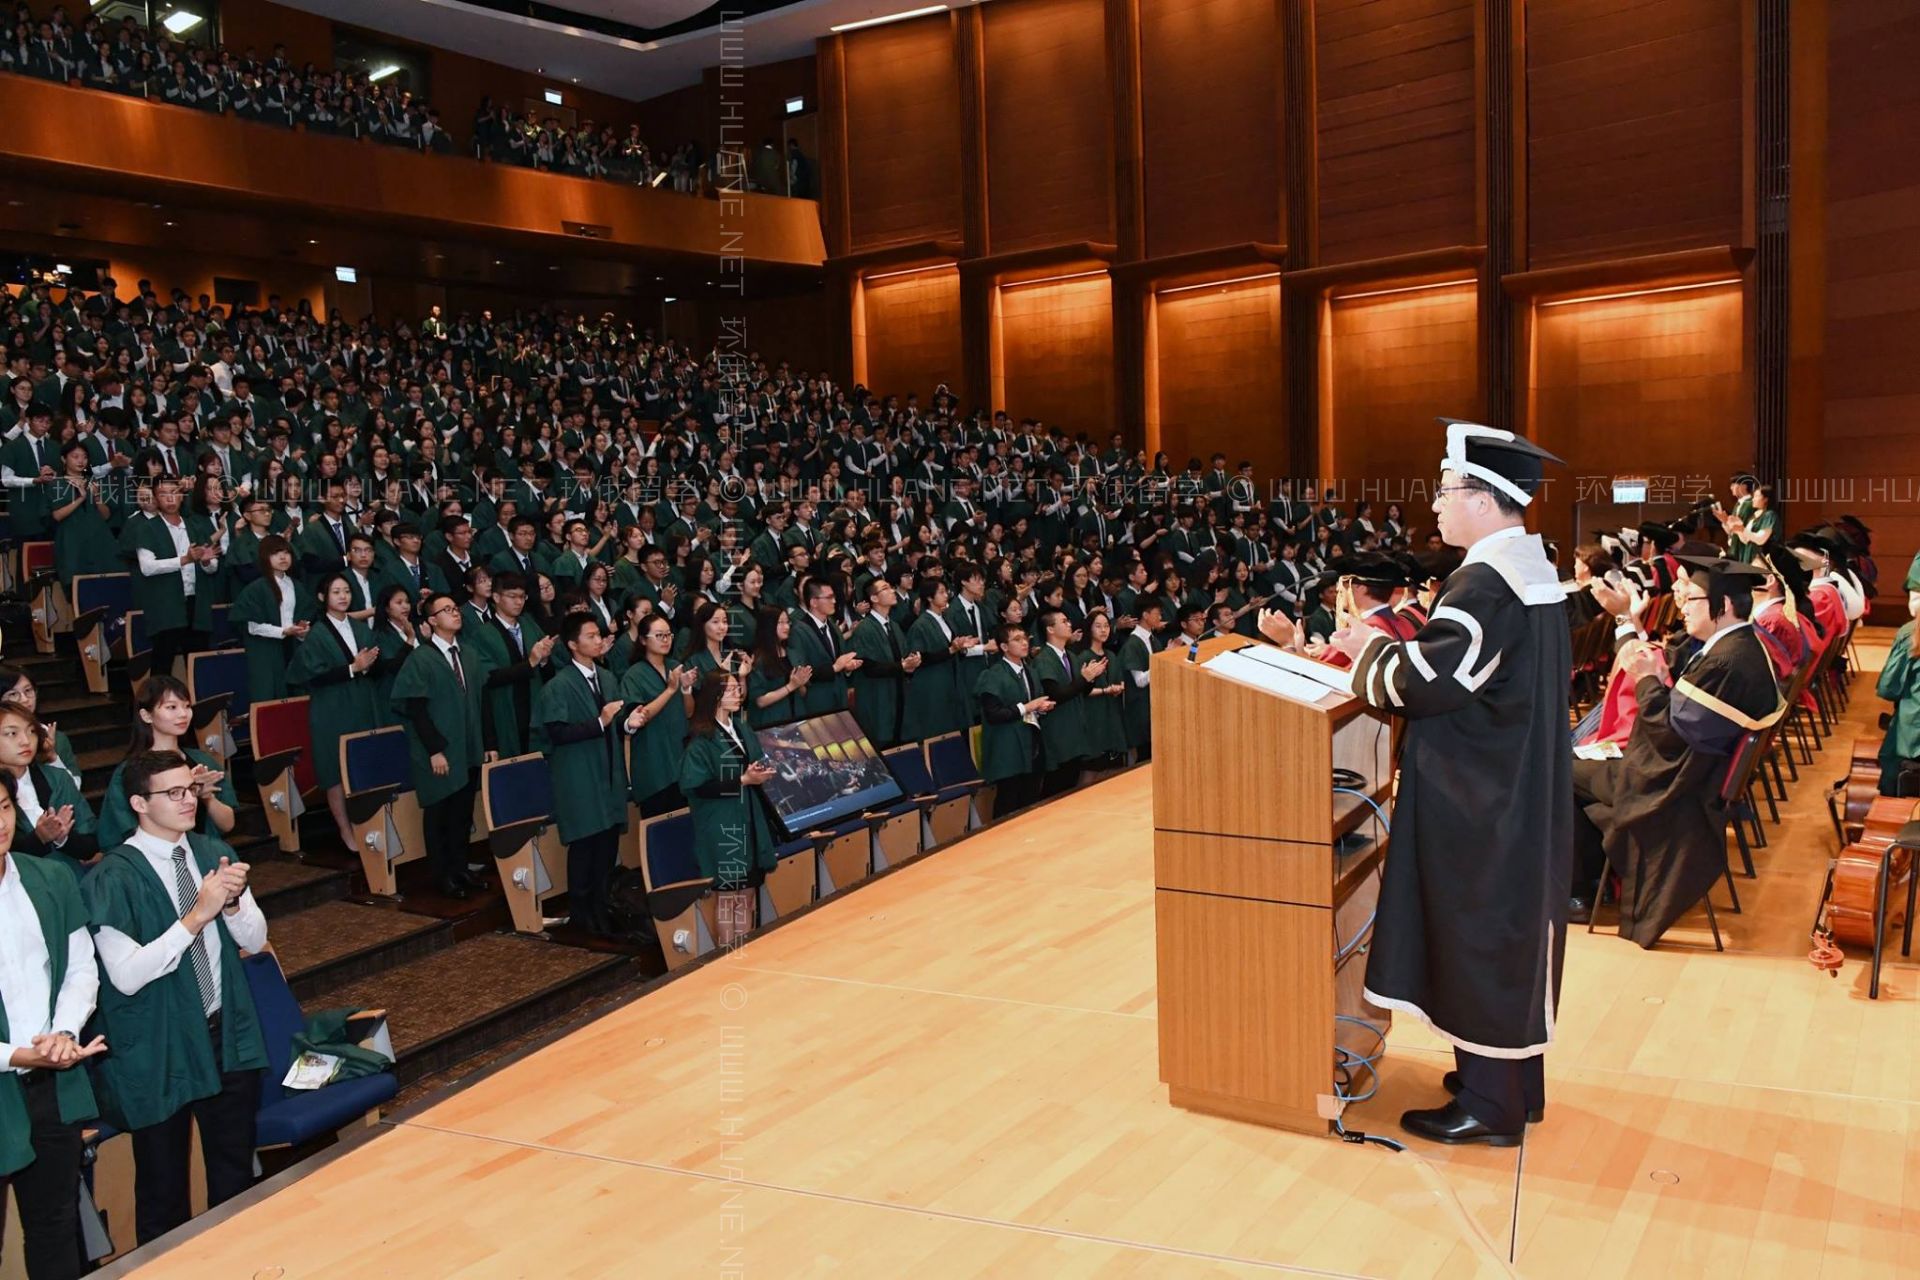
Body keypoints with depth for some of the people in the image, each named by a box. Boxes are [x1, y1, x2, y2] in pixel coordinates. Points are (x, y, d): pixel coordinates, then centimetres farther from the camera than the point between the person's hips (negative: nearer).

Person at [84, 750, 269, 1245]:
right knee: (163, 1189, 11)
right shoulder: (113, 878, -14)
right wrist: (196, 916, -28)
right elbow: (127, 975, -22)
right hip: (159, 1049, -5)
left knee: (235, 1172, 18)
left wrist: (232, 902, -17)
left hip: (227, 1035, 5)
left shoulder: (214, 854, 1)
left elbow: (254, 940, 3)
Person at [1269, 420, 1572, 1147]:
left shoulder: (1485, 583, -23)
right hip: (1516, 788, 10)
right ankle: (1513, 1079, 31)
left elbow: (1425, 681, -24)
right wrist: (1393, 649, 8)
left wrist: (1369, 651, -7)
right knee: (1507, 929, 18)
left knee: (1477, 930, 1)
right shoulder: (1530, 567, 8)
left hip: (1478, 797, -10)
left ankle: (1490, 1106, 12)